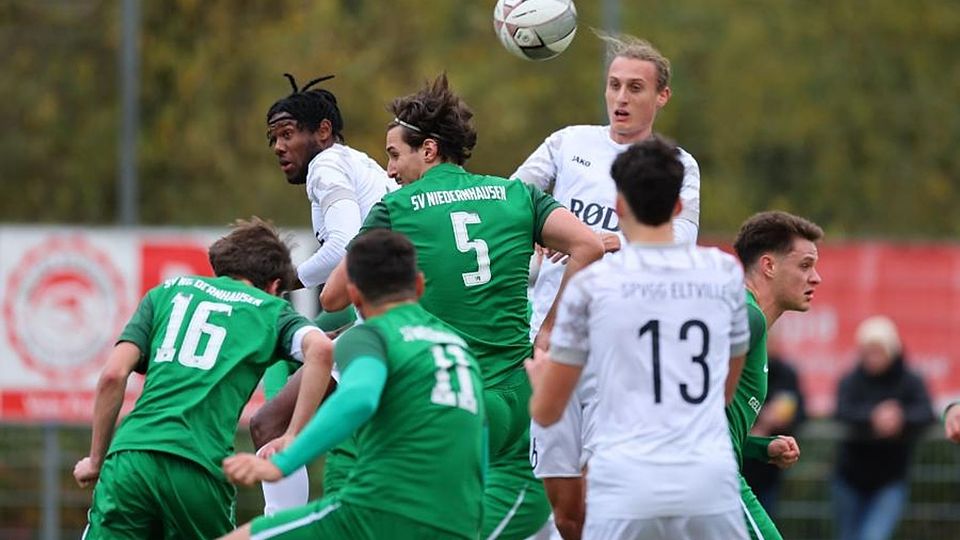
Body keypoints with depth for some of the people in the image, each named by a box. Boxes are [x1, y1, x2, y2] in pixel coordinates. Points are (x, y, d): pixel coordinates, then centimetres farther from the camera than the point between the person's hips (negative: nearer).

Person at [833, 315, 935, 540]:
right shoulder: (851, 382, -5)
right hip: (851, 481, 2)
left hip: (891, 482, -2)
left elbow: (926, 414, -24)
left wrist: (902, 419, -48)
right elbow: (844, 412, -24)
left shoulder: (910, 382, -7)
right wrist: (873, 417, -47)